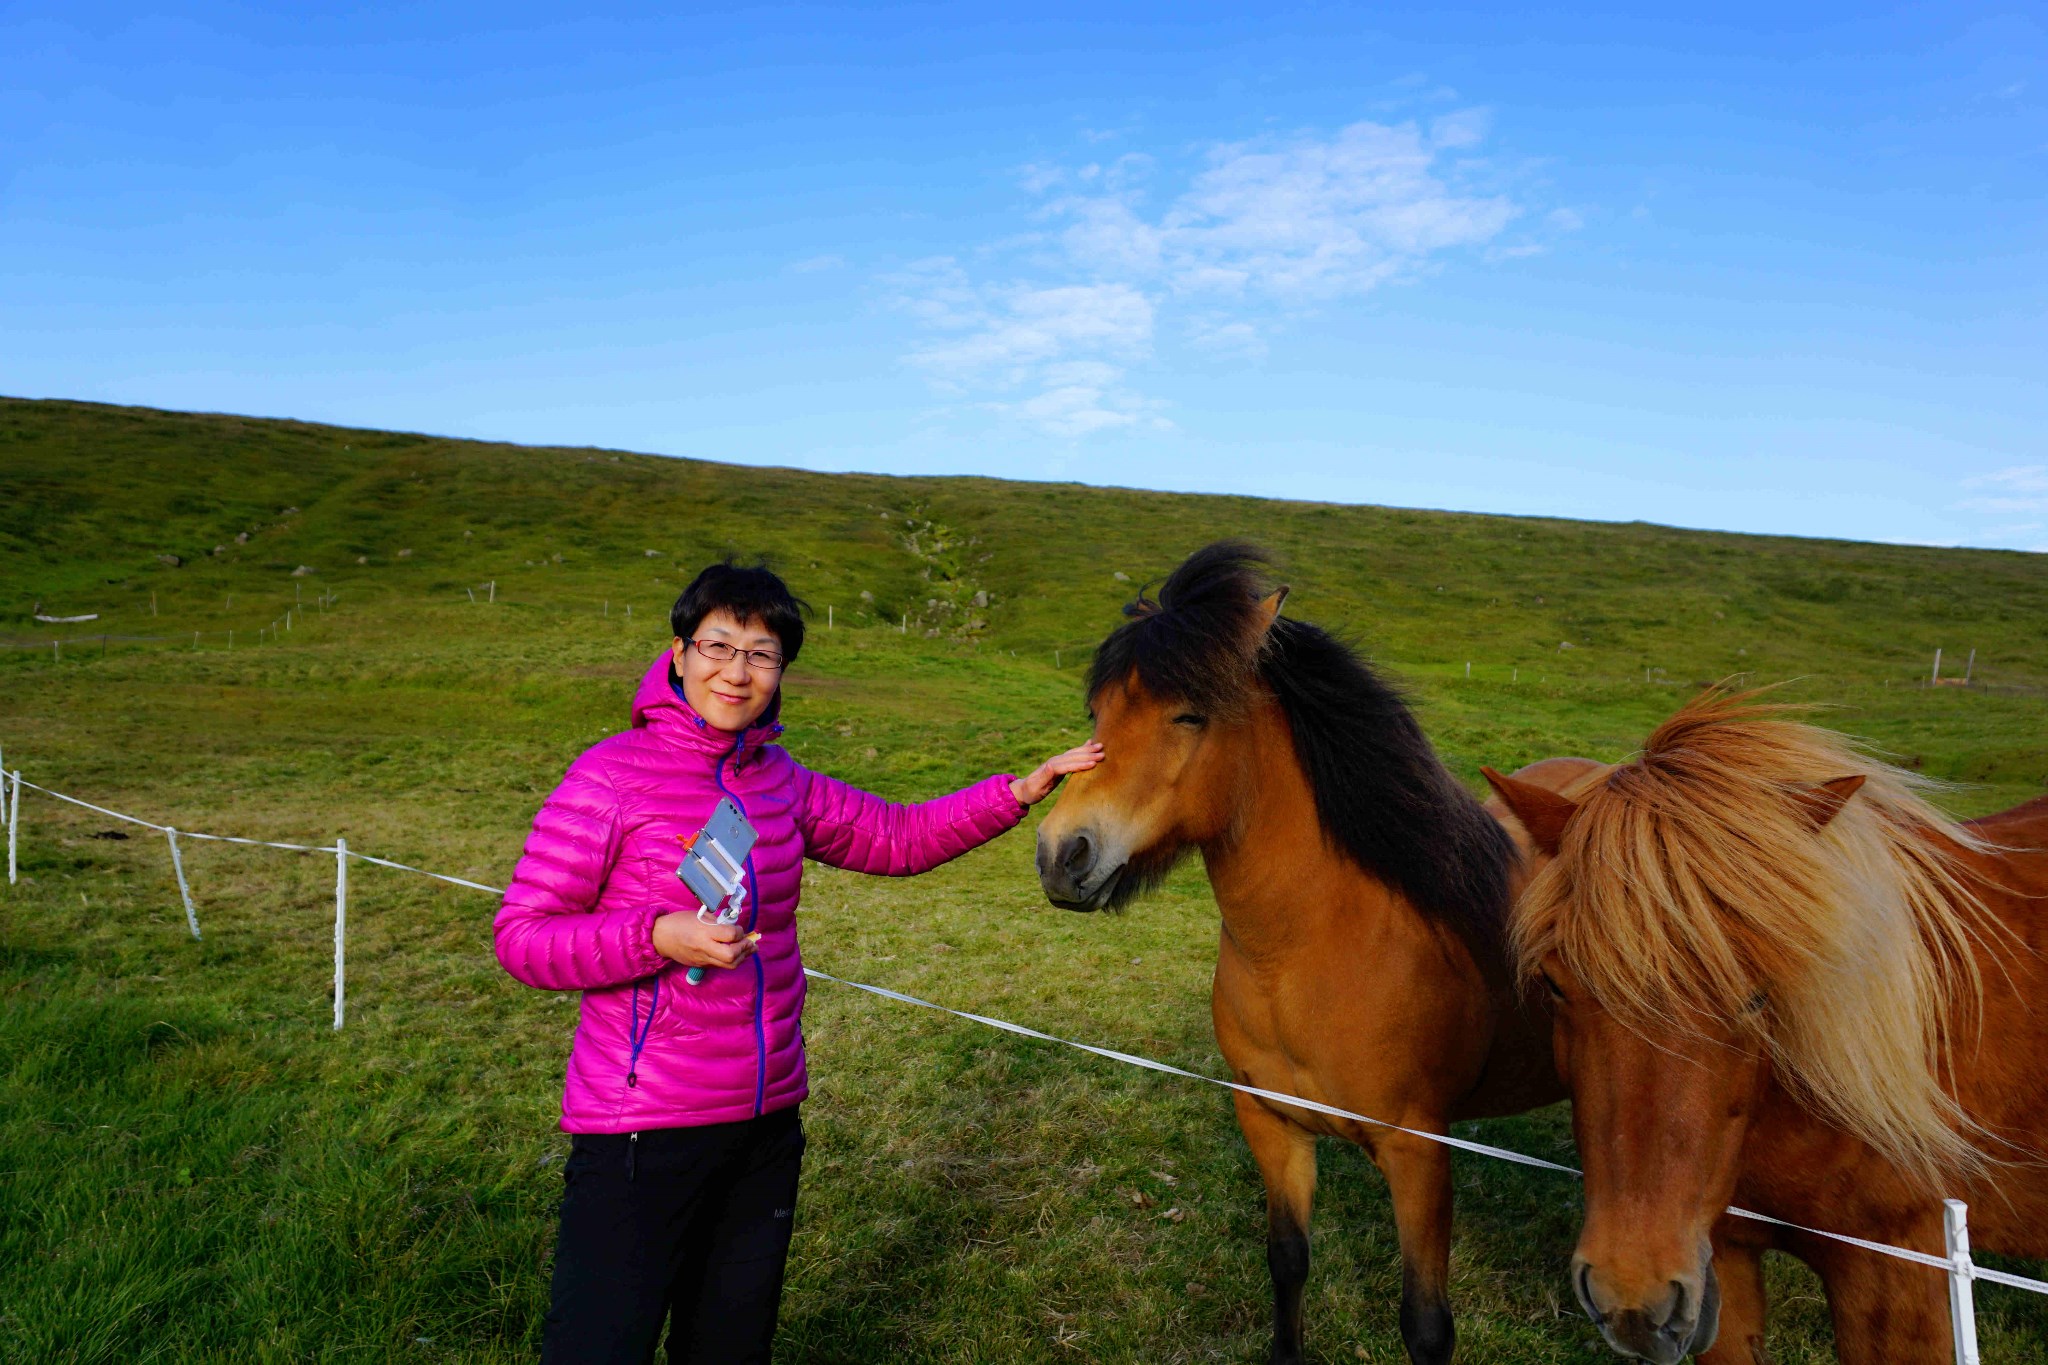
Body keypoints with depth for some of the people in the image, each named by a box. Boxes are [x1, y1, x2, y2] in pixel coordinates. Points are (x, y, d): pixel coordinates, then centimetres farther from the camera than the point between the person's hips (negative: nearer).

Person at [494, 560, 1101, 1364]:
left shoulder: (780, 781, 4)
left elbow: (899, 839, 14)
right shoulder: (613, 773, -12)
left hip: (766, 1121, 6)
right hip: (642, 1132, -6)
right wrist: (658, 936, -26)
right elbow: (519, 934, -11)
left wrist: (1020, 793, 5)